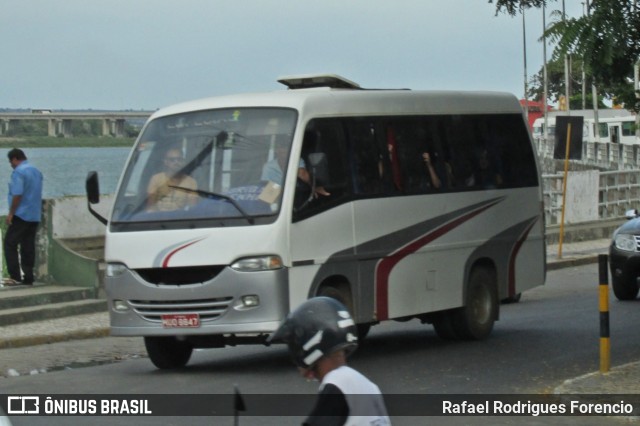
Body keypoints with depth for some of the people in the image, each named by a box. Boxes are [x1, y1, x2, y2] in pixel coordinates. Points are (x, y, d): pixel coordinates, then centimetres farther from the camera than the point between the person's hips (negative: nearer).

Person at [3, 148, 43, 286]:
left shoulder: (18, 172, -12)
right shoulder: (37, 172, 15)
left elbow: (17, 195, -20)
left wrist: (11, 213, -14)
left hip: (21, 215, -8)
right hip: (35, 216, 8)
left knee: (10, 244, -4)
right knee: (28, 247, 9)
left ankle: (15, 276, -11)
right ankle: (28, 277, 7)